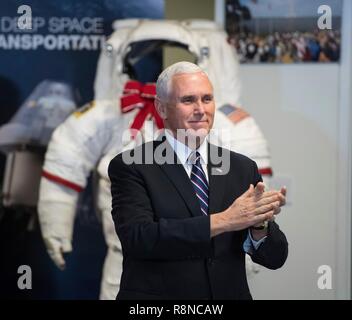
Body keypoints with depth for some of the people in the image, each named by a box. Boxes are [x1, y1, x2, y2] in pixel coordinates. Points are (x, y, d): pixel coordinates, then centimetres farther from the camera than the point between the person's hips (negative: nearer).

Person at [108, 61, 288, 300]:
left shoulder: (243, 168, 3)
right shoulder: (131, 167, -7)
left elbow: (275, 258, 0)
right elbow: (138, 237, -21)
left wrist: (259, 225, -21)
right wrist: (223, 221, -25)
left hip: (229, 295, 3)